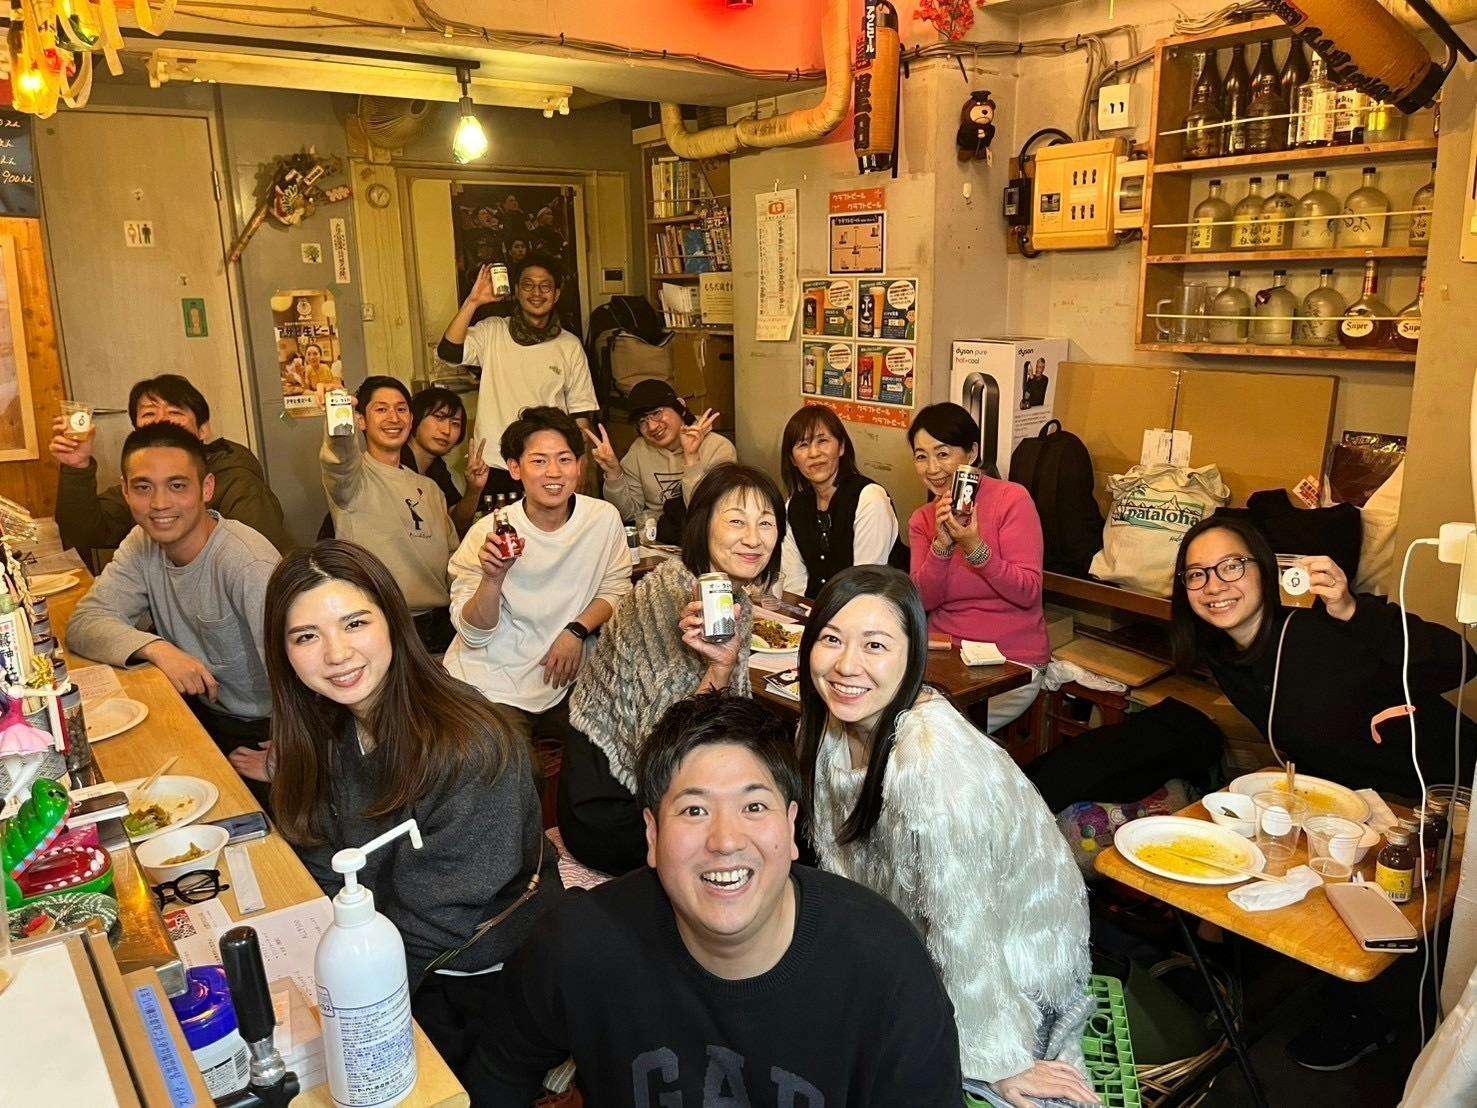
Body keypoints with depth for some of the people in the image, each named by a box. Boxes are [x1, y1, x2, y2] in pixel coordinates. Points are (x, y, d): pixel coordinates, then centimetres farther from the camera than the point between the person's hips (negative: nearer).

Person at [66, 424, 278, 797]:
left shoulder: (248, 564, -25)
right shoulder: (142, 544, -1)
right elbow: (84, 623, -7)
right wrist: (156, 648, -25)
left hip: (259, 734, -7)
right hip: (197, 711, 7)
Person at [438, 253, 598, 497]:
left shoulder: (570, 346, 4)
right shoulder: (492, 332, 3)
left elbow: (580, 413, 7)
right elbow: (448, 352, -13)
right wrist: (473, 302, -18)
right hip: (496, 466, -1)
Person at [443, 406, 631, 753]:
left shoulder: (605, 519, -7)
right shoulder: (486, 533, -13)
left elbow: (616, 589, 7)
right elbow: (473, 634, -10)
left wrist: (577, 630, -11)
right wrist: (493, 578, -28)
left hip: (561, 681, 3)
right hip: (488, 688, -3)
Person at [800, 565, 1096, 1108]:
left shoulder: (933, 767, -36)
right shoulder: (838, 718, -12)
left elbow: (963, 932, -26)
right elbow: (847, 857, 3)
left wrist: (999, 1062, -16)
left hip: (1009, 958, -7)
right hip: (910, 936, 7)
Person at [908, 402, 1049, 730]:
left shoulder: (1013, 499, -8)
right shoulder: (922, 520, 8)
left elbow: (1029, 592, -14)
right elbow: (924, 601, -4)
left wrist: (975, 548, -25)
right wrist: (942, 544, -18)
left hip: (1011, 663, -4)